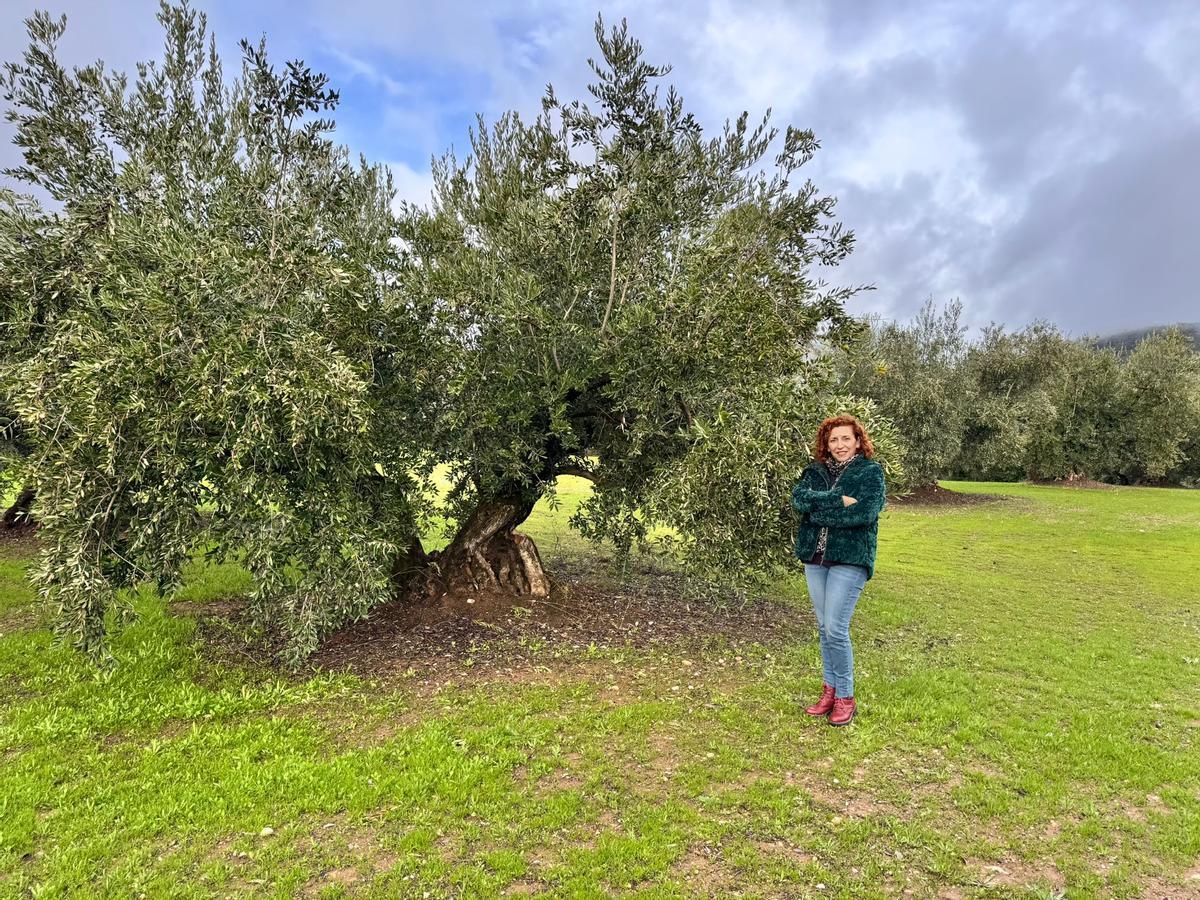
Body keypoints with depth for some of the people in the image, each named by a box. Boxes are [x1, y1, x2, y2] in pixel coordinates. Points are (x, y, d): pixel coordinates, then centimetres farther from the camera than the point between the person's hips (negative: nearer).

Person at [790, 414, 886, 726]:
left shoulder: (871, 472, -2)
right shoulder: (815, 471, 10)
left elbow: (864, 513, -16)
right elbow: (799, 498, -8)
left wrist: (818, 510, -10)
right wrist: (838, 501, -18)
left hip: (850, 559, -5)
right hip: (814, 557, 5)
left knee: (836, 629, -7)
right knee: (824, 628, 12)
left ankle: (845, 697, 9)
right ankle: (830, 690, 25)